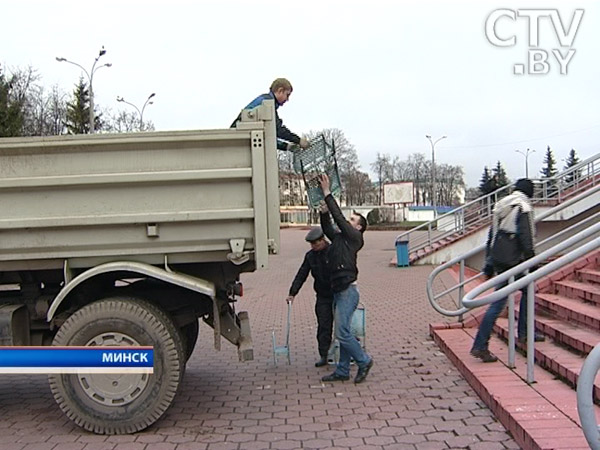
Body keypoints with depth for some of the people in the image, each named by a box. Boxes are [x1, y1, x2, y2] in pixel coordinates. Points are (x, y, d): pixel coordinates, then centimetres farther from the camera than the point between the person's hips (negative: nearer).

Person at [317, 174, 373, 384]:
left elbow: (338, 217, -9)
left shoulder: (354, 237, -4)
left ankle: (364, 361, 8)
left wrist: (327, 193, -8)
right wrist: (324, 211, -1)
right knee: (343, 333, 11)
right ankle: (342, 371, 16)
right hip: (338, 290, 9)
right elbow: (328, 227, 18)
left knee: (342, 333, -9)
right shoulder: (339, 238, 19)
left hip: (348, 290, -9)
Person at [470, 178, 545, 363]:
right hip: (512, 260, -8)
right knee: (499, 302, -3)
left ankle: (524, 333, 27)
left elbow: (491, 235, 17)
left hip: (498, 258, 8)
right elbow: (526, 238, -15)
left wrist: (489, 262, 21)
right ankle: (480, 346, -4)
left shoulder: (500, 206, 16)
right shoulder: (523, 207, -8)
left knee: (527, 289, 22)